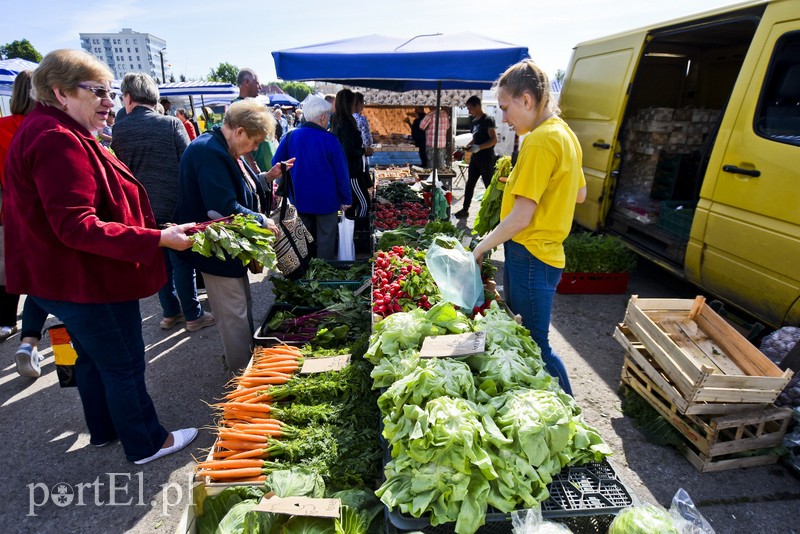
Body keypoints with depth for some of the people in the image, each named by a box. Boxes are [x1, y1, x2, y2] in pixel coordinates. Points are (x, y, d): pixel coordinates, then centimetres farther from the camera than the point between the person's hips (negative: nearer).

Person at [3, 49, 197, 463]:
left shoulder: (48, 132, 13)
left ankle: (104, 429, 42)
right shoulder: (58, 141, -23)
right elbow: (77, 227, -30)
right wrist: (157, 239, -33)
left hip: (69, 277, 11)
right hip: (86, 281, -11)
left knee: (93, 358, 23)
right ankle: (146, 444, 21)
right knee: (125, 365, 4)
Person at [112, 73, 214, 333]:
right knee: (182, 261, 5)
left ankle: (170, 313, 26)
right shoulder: (171, 123, -8)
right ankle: (193, 315, 14)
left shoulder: (119, 131, 1)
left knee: (160, 260, 15)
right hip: (174, 206, -3)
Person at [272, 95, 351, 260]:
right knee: (325, 239, 7)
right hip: (326, 199, -4)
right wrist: (346, 199, -1)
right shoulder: (330, 140, -14)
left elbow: (276, 164, 4)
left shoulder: (291, 136, -3)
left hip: (300, 198, 5)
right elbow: (341, 172, -11)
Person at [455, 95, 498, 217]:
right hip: (475, 158, 8)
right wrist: (468, 145, 6)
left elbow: (494, 140, -17)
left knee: (489, 186, -1)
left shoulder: (488, 120, -11)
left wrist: (479, 147, -27)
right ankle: (465, 209, 18)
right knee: (469, 184, 10)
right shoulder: (473, 121, 13)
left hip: (486, 159, -8)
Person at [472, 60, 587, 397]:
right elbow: (580, 194, 21)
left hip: (530, 256, -10)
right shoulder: (564, 133, 12)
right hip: (545, 253, 10)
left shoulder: (539, 141, -19)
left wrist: (481, 247, -8)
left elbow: (520, 217, -21)